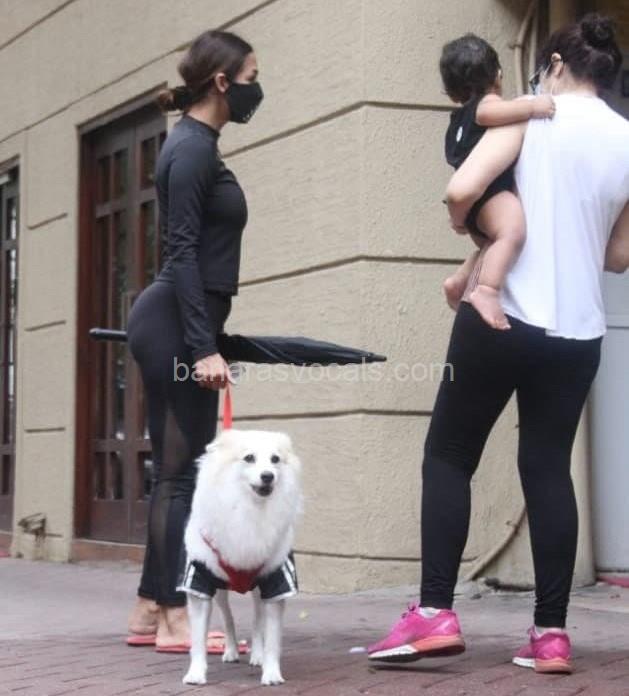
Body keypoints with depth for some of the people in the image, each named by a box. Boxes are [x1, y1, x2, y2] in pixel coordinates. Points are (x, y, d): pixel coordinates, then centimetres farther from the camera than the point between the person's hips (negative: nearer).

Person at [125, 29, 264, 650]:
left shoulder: (198, 146, 17)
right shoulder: (192, 148, -12)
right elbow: (182, 252, -19)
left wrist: (203, 337, 27)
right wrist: (203, 346, -24)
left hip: (176, 325, 10)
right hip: (176, 326, -10)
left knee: (175, 469, 10)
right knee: (184, 469, -8)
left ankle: (150, 611, 14)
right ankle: (175, 619, -4)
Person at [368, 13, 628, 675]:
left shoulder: (532, 115, -4)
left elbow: (462, 191, -16)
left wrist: (465, 223, 5)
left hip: (504, 317, -4)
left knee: (448, 457, 5)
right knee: (548, 469, 9)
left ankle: (435, 613, -3)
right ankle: (551, 633, 4)